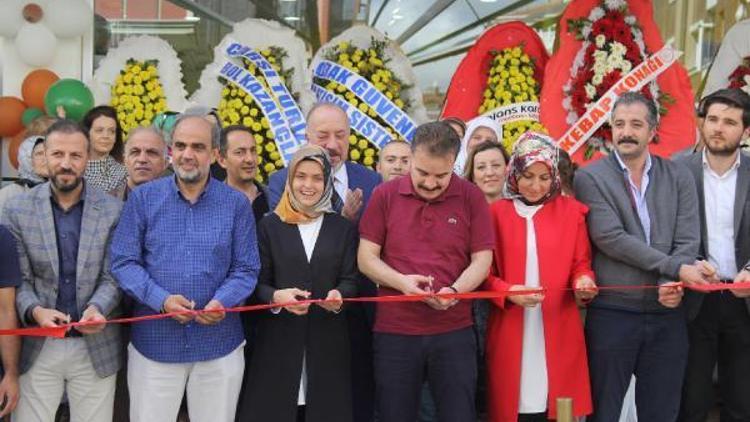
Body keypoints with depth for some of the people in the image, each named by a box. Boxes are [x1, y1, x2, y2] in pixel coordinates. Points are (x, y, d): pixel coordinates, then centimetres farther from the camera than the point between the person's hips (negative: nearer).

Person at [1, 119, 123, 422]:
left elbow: (112, 276, -2)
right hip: (37, 346, 0)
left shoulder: (112, 210, -2)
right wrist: (35, 311, -21)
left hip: (96, 347, 0)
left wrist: (98, 307, -22)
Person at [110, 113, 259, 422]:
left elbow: (246, 269, 1)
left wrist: (221, 302, -18)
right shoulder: (143, 198, 0)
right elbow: (124, 262, -3)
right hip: (154, 342, 0)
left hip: (219, 344, 1)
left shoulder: (236, 204, 1)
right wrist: (161, 300, -18)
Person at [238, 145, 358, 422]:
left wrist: (339, 296, -18)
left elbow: (351, 280, 5)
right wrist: (276, 296, -19)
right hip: (279, 338, -1)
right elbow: (258, 283, 2)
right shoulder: (270, 225, 5)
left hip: (327, 339, 1)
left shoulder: (343, 228, 9)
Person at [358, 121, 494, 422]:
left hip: (454, 331, 0)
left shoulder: (471, 197, 0)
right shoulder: (385, 195, 1)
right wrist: (401, 281, -17)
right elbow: (366, 258, 2)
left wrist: (455, 290, -19)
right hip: (394, 331, 1)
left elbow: (482, 260, 0)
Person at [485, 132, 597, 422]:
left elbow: (581, 263, 8)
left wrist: (583, 281, -13)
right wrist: (508, 292, -16)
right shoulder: (496, 213, 2)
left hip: (558, 332, 1)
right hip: (510, 332, -1)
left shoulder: (571, 211, 7)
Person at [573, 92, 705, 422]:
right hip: (611, 314, -3)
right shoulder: (590, 177, -3)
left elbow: (687, 241, 0)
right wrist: (675, 268, -15)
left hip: (667, 315, 3)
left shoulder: (679, 178, 7)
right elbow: (611, 239, -14)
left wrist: (673, 284, -18)